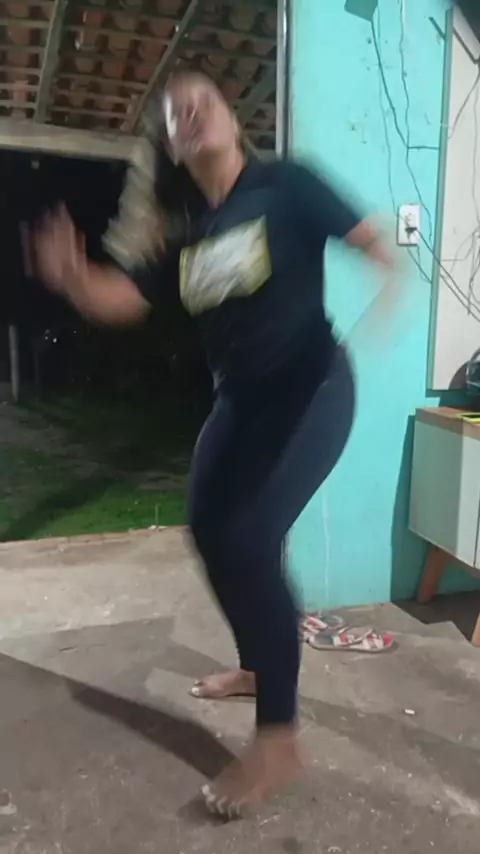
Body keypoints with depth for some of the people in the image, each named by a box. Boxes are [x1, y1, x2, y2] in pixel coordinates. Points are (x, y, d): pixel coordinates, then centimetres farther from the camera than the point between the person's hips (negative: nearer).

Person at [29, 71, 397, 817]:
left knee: (250, 540, -19)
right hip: (240, 398, 7)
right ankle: (258, 667, 34)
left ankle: (279, 738, -3)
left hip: (311, 387, -7)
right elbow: (123, 297, 2)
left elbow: (370, 241, -8)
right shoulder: (183, 232, 10)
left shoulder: (286, 186, -4)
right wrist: (72, 278, -18)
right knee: (211, 532, 11)